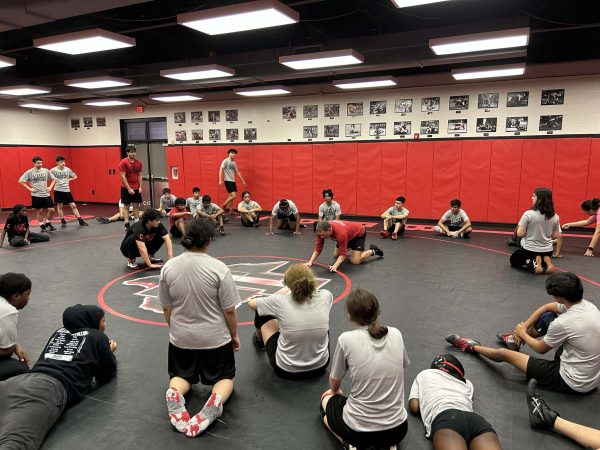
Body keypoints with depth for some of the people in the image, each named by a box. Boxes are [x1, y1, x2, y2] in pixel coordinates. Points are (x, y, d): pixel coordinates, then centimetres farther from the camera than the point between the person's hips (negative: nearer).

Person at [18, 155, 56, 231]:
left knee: (51, 210, -1)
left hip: (46, 194, 3)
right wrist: (30, 188, -9)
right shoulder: (29, 172, -6)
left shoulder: (46, 171, 2)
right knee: (39, 211, 6)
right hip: (36, 195, -3)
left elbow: (54, 179, 14)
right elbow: (20, 181, -5)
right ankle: (42, 226, 18)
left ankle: (48, 223, 20)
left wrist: (50, 187, 2)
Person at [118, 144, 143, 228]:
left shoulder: (139, 162, 5)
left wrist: (140, 187, 1)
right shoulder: (123, 162, -11)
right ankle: (126, 224, 3)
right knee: (126, 206, 1)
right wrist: (129, 188, -17)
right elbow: (123, 176, -13)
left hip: (136, 188, 5)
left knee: (136, 206, 7)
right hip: (126, 188, -5)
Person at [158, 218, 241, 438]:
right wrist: (234, 335, 5)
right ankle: (215, 401, -14)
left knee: (181, 376, 26)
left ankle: (175, 394, -9)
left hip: (180, 338, 3)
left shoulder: (168, 267, -7)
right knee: (224, 377, 19)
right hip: (215, 338, -3)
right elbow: (229, 310, -11)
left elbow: (166, 308, 3)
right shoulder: (219, 268, -17)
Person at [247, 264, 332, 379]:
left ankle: (259, 339, 43)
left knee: (262, 311, 10)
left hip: (286, 370, -2)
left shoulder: (281, 302, -20)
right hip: (320, 367, 3)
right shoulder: (325, 297, -14)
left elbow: (251, 303, 0)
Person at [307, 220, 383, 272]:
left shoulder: (341, 233, -44)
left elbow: (343, 254, -39)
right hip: (349, 234, 7)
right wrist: (310, 261, -27)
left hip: (359, 233, -7)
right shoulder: (321, 231, -26)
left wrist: (335, 266, -53)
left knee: (355, 261, -17)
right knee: (335, 255, 12)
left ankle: (373, 251, 7)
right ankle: (352, 247, 34)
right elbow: (318, 247, -17)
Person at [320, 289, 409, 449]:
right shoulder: (396, 334, -4)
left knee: (327, 399, 29)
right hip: (398, 429, 3)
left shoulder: (346, 339, -13)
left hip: (359, 432, -3)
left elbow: (334, 384, 2)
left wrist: (335, 391, 27)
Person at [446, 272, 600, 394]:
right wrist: (525, 327, 8)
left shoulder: (563, 323, -31)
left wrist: (522, 333, 7)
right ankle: (516, 340, 37)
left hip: (573, 383, -8)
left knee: (503, 353, 0)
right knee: (547, 317, 13)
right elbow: (547, 307, 10)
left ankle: (473, 347, 31)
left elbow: (541, 349, -11)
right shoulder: (587, 305, -7)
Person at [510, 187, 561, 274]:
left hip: (529, 249, -5)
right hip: (547, 251, 5)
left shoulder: (528, 214, -20)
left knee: (513, 261, 25)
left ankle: (531, 262, -5)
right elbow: (555, 236, 2)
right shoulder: (555, 217, -5)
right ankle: (545, 262, 2)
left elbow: (520, 234, -18)